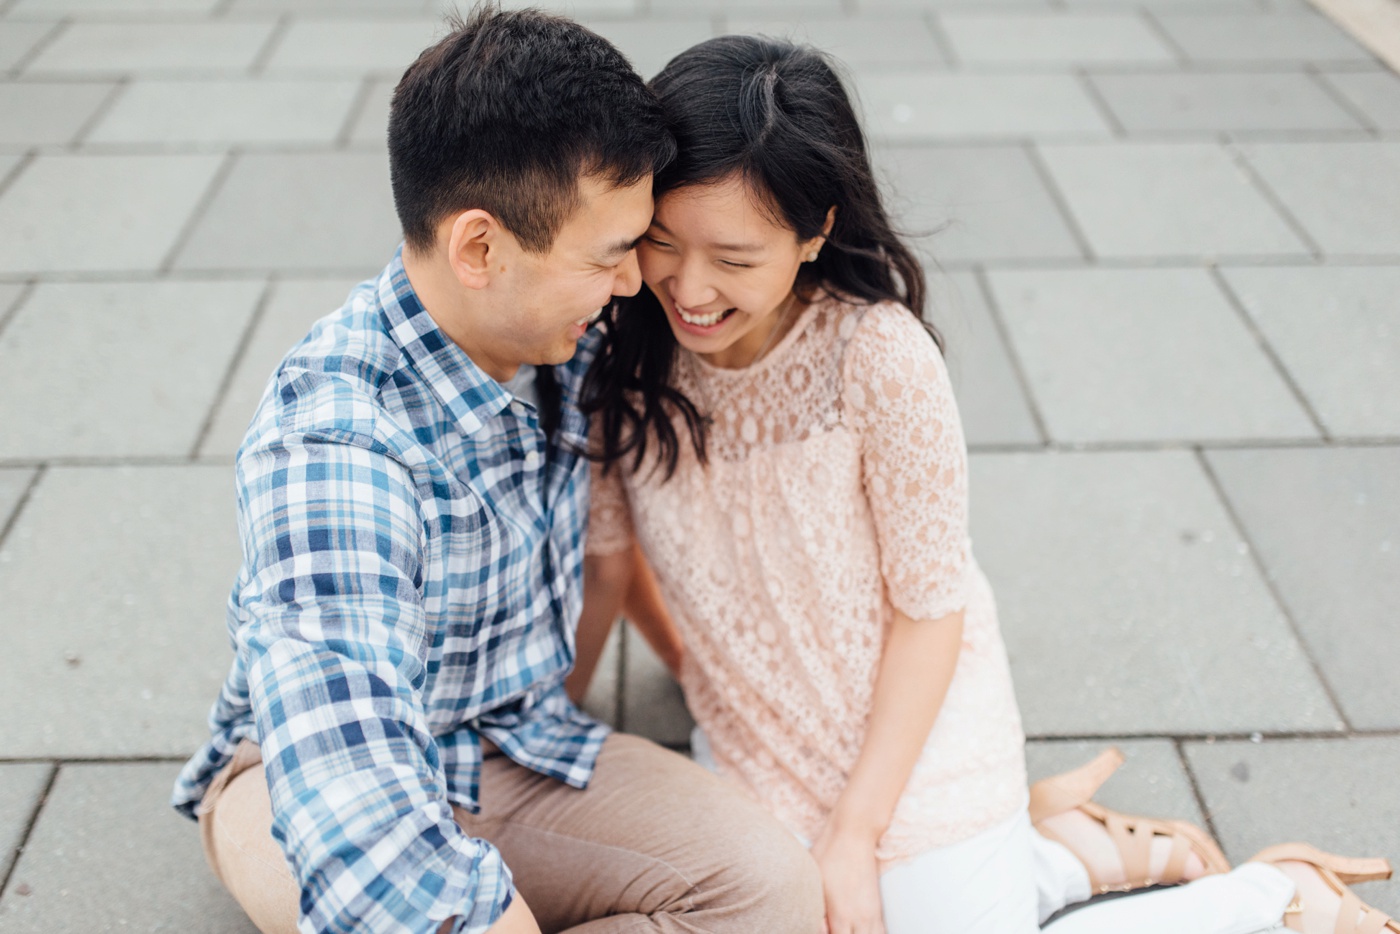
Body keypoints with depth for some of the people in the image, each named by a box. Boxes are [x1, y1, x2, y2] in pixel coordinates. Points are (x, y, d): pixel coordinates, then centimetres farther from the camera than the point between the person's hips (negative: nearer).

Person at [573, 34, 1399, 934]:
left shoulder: (878, 356, -26)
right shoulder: (621, 354, -12)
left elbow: (931, 603, -18)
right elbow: (606, 560, 0)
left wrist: (852, 834, -15)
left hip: (908, 749, -5)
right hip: (752, 753, 6)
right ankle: (1059, 852, 26)